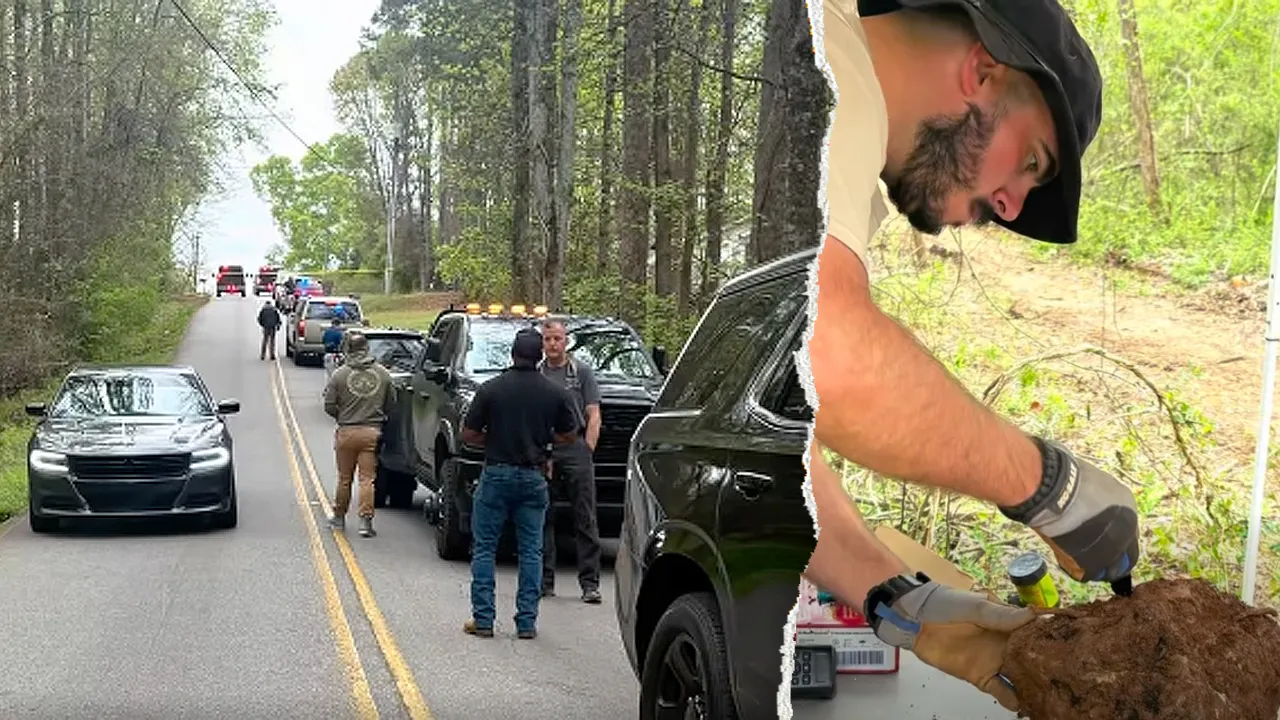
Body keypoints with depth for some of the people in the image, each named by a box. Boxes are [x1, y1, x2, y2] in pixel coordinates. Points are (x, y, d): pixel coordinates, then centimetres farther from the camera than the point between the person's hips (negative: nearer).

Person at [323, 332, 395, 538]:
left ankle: (339, 517, 26)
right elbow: (391, 404, 8)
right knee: (367, 478, 1)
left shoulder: (339, 374, -5)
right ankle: (365, 520, -6)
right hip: (372, 433, 0)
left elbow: (329, 406, -3)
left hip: (347, 432, 0)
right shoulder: (383, 374, 0)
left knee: (344, 478, 13)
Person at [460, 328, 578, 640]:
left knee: (484, 548, 8)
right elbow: (569, 435, 8)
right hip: (534, 477, 2)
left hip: (496, 474, -1)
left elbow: (468, 435, -3)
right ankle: (527, 622, 8)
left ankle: (483, 619, 6)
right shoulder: (555, 393, -2)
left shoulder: (491, 389, -6)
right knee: (531, 551, 8)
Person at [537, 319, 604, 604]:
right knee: (542, 519, 4)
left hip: (575, 448, -2)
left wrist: (586, 452, -5)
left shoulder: (582, 372, 8)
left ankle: (590, 583, -2)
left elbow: (593, 417, 5)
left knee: (586, 519, -3)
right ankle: (544, 581, 12)